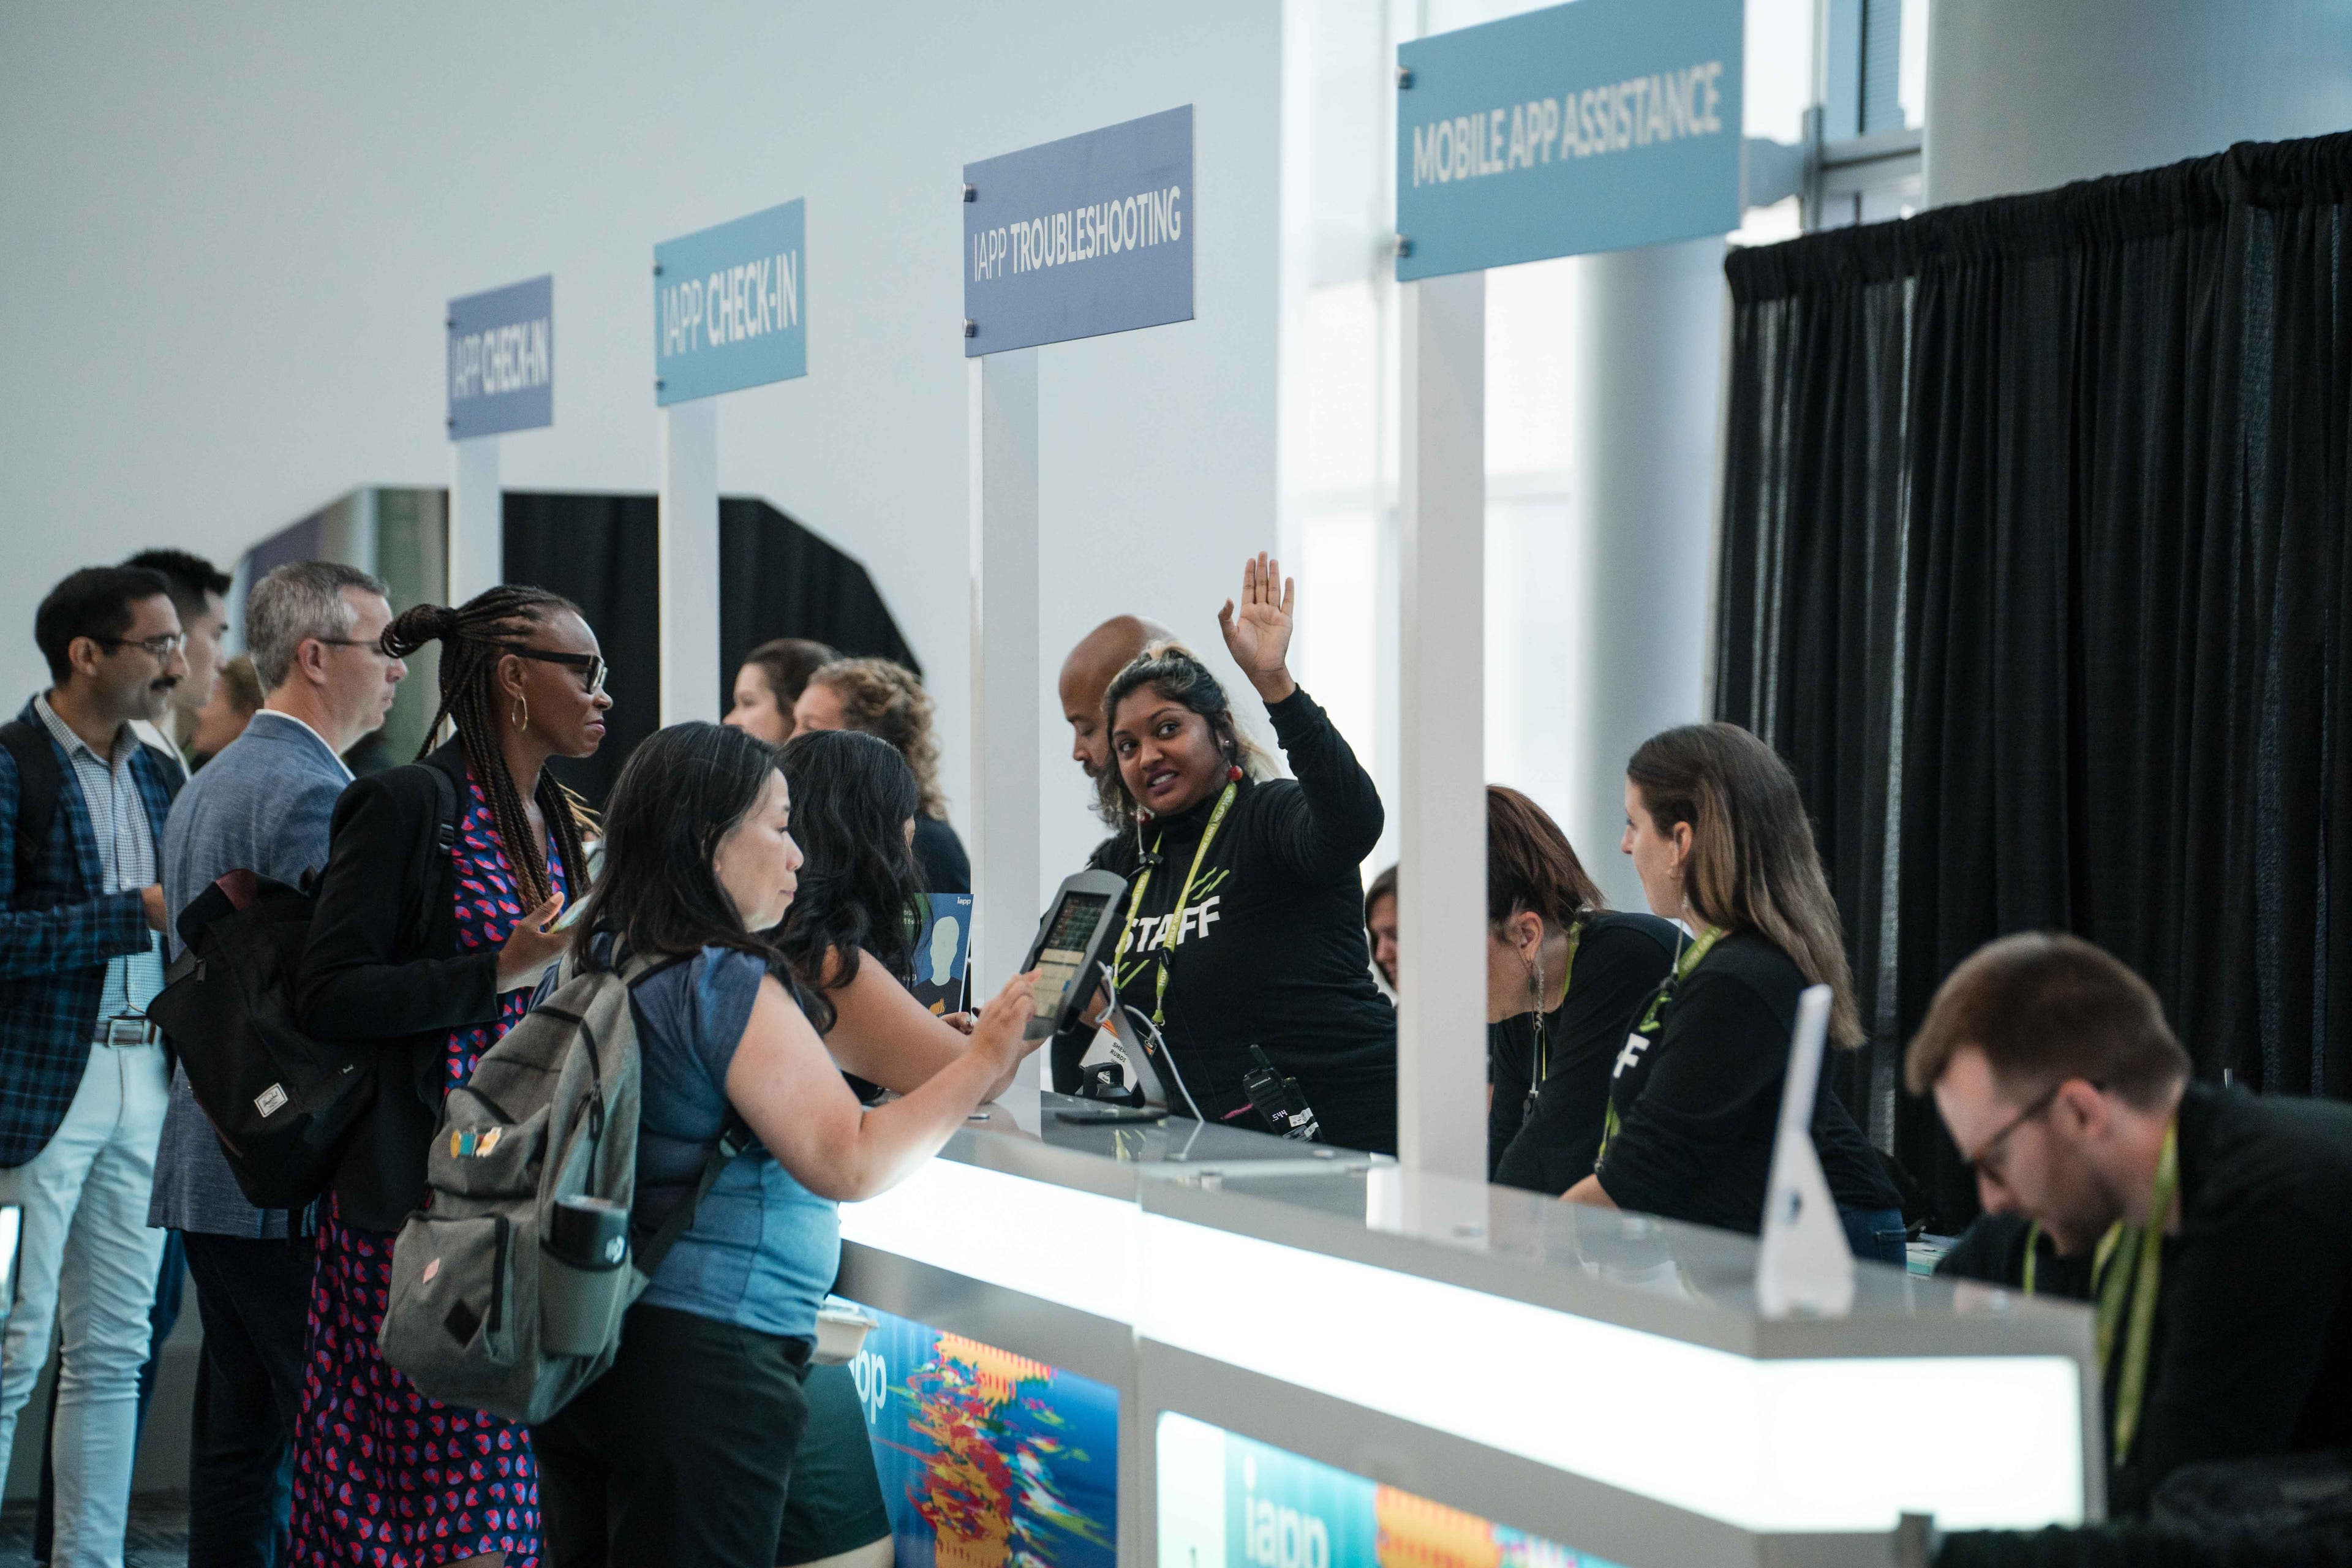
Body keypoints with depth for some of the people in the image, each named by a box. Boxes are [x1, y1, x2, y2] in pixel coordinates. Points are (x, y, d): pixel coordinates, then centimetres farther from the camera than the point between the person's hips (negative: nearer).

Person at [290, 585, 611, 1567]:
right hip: (426, 1184, -7)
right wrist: (501, 972, -18)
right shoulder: (409, 805, -8)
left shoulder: (554, 821, 15)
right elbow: (327, 998, -14)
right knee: (451, 1471, -5)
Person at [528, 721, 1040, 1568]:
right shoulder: (729, 983, -17)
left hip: (585, 1340, 9)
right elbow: (849, 1163, -23)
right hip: (702, 1355, -9)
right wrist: (985, 1060, -15)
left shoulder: (609, 963, 9)